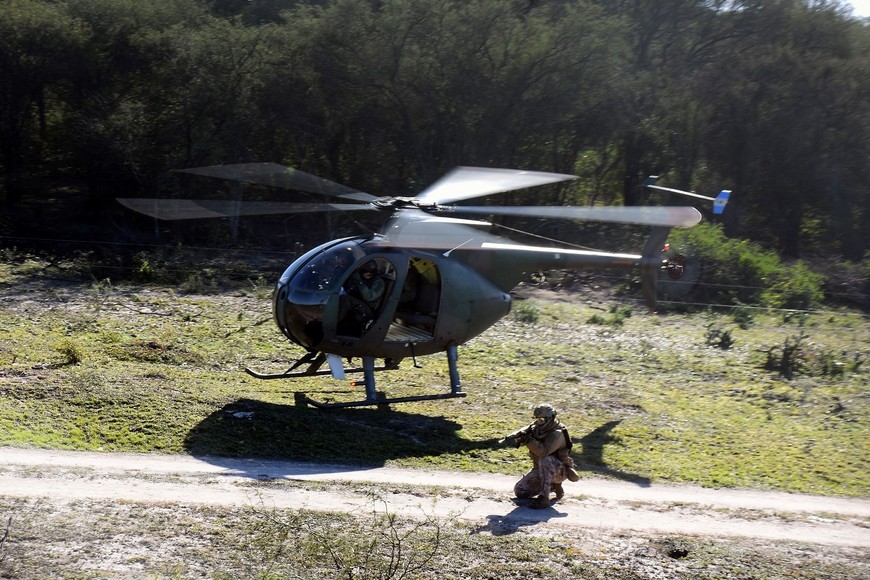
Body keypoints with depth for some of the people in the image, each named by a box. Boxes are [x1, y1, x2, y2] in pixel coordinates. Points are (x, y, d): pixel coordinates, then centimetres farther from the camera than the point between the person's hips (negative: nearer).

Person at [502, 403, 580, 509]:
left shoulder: (557, 434, -27)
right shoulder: (536, 427, -2)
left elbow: (543, 451, -41)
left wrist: (528, 440, -47)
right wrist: (511, 437, -34)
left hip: (559, 471, -8)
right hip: (541, 470, 8)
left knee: (545, 460, -39)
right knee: (519, 491, 0)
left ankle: (544, 498, -34)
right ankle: (553, 486, 16)